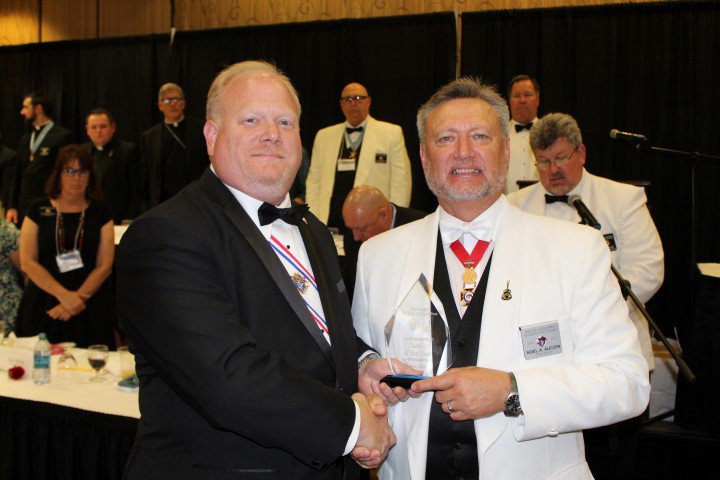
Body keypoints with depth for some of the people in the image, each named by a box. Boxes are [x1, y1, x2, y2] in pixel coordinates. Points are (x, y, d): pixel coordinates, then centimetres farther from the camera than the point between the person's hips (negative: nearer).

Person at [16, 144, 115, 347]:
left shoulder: (100, 213, 5)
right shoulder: (38, 209, 4)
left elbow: (104, 266, -1)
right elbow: (27, 262, -3)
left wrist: (77, 298, -12)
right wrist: (63, 295, -12)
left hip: (89, 307, 0)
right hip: (42, 305, 0)